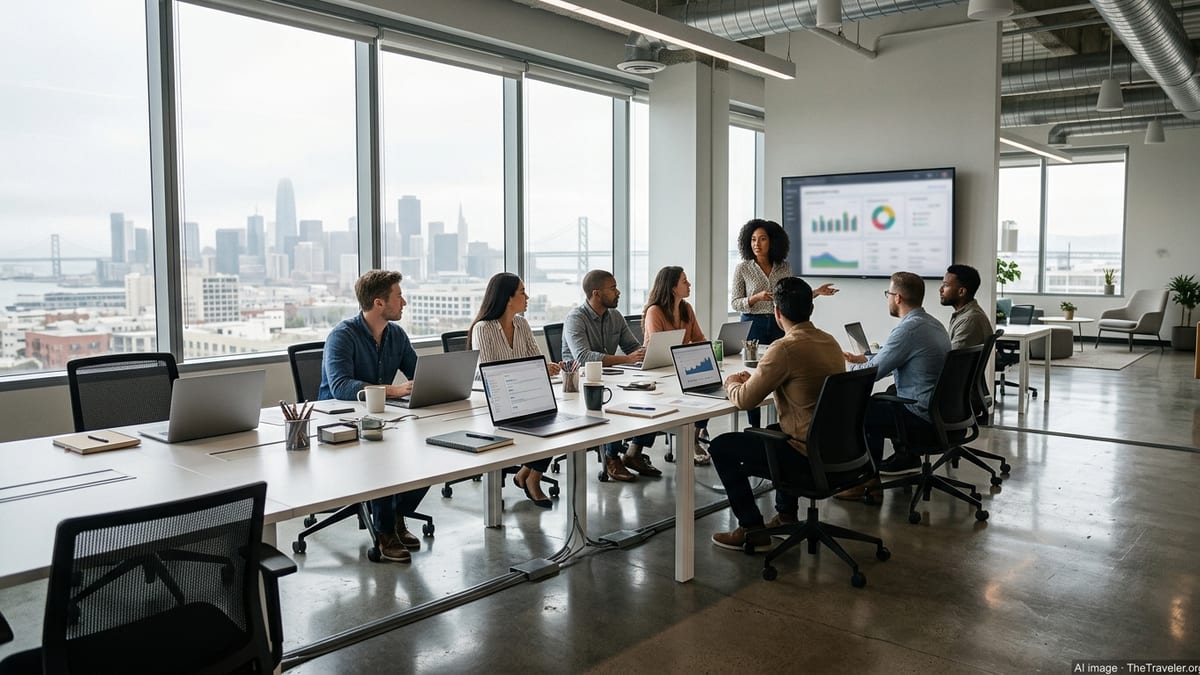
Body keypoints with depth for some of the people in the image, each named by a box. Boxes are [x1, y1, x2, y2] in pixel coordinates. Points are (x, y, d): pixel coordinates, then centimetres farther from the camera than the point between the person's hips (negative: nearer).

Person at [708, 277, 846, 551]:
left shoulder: (785, 348, -21)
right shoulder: (830, 342, 6)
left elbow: (745, 400, -16)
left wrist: (732, 384, 7)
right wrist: (753, 378, 17)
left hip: (808, 454, -9)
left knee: (721, 447, 5)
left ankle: (752, 530, 11)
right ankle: (787, 515, 38)